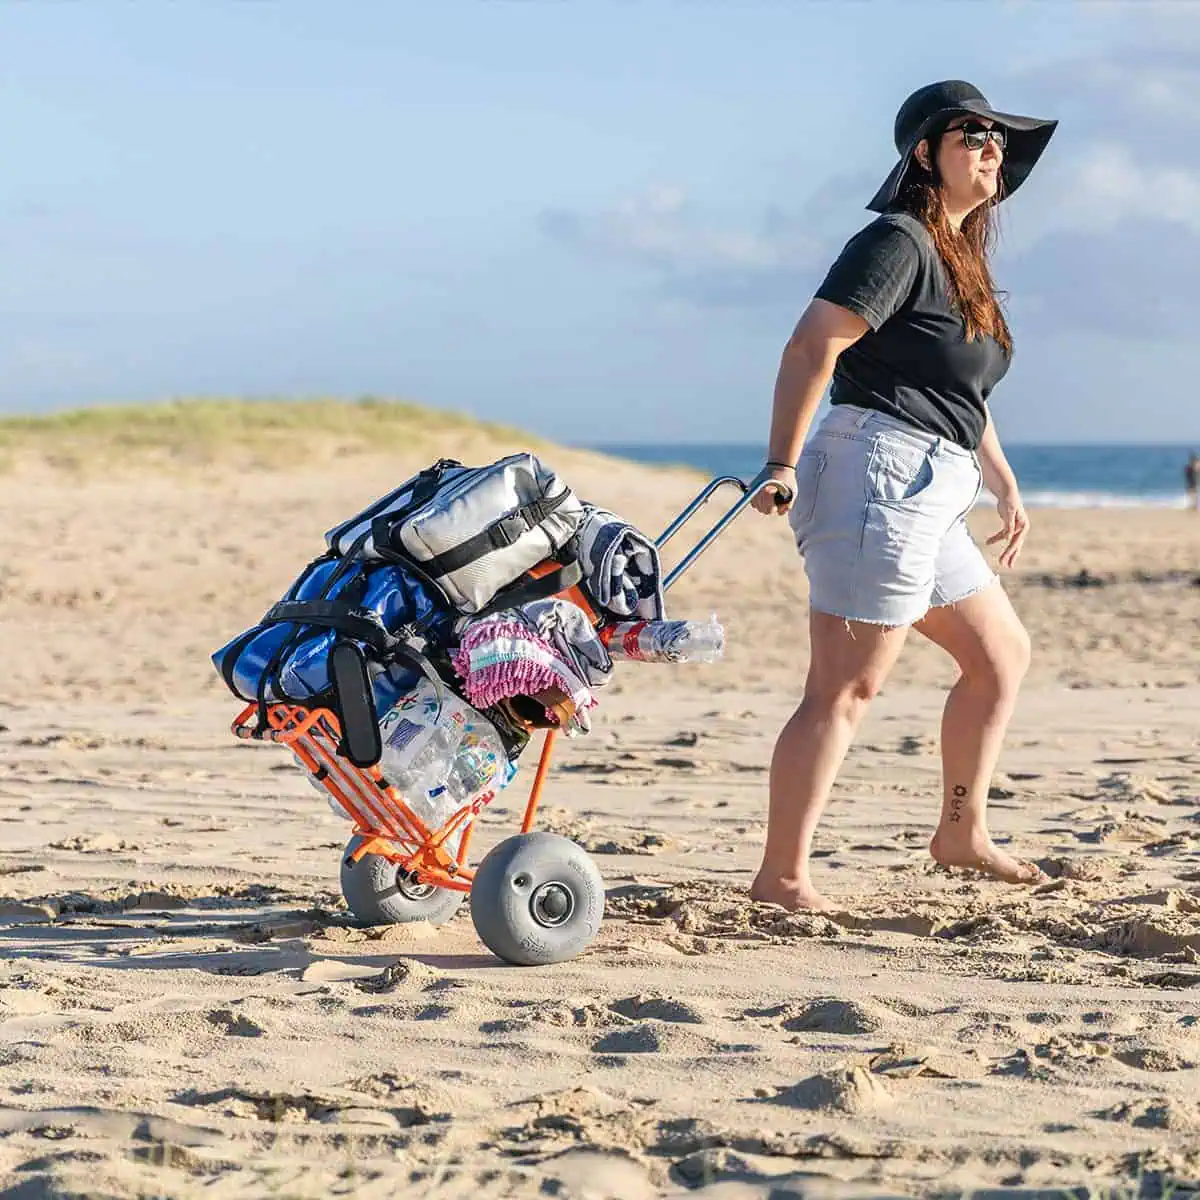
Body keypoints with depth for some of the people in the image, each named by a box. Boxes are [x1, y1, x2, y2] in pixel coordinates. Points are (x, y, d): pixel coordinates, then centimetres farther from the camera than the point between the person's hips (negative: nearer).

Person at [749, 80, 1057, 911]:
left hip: (927, 498, 10)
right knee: (847, 687, -12)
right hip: (878, 473, -10)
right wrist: (782, 465, -25)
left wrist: (1005, 487, 32)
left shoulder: (961, 257, 21)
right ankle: (782, 879, -12)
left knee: (1003, 655, 19)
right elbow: (812, 348, -18)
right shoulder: (898, 242, -9)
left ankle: (963, 832, 28)